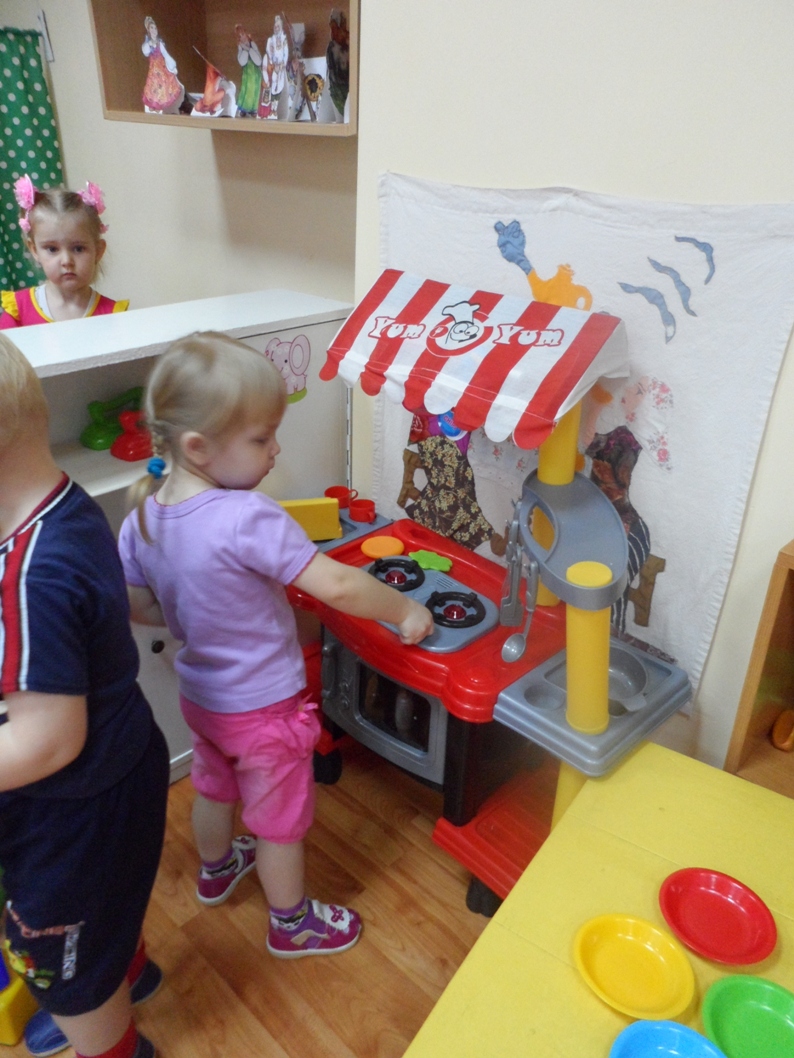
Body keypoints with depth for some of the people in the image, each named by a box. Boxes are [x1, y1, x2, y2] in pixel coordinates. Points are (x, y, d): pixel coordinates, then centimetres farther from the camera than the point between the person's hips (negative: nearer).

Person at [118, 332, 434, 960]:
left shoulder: (143, 516, -11)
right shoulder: (248, 517, -34)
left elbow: (136, 607, -2)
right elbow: (336, 586, -33)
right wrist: (404, 611, -18)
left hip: (200, 693, 7)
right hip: (262, 705, -7)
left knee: (215, 786, 32)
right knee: (281, 818, 17)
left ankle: (216, 869, 60)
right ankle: (292, 923, 41)